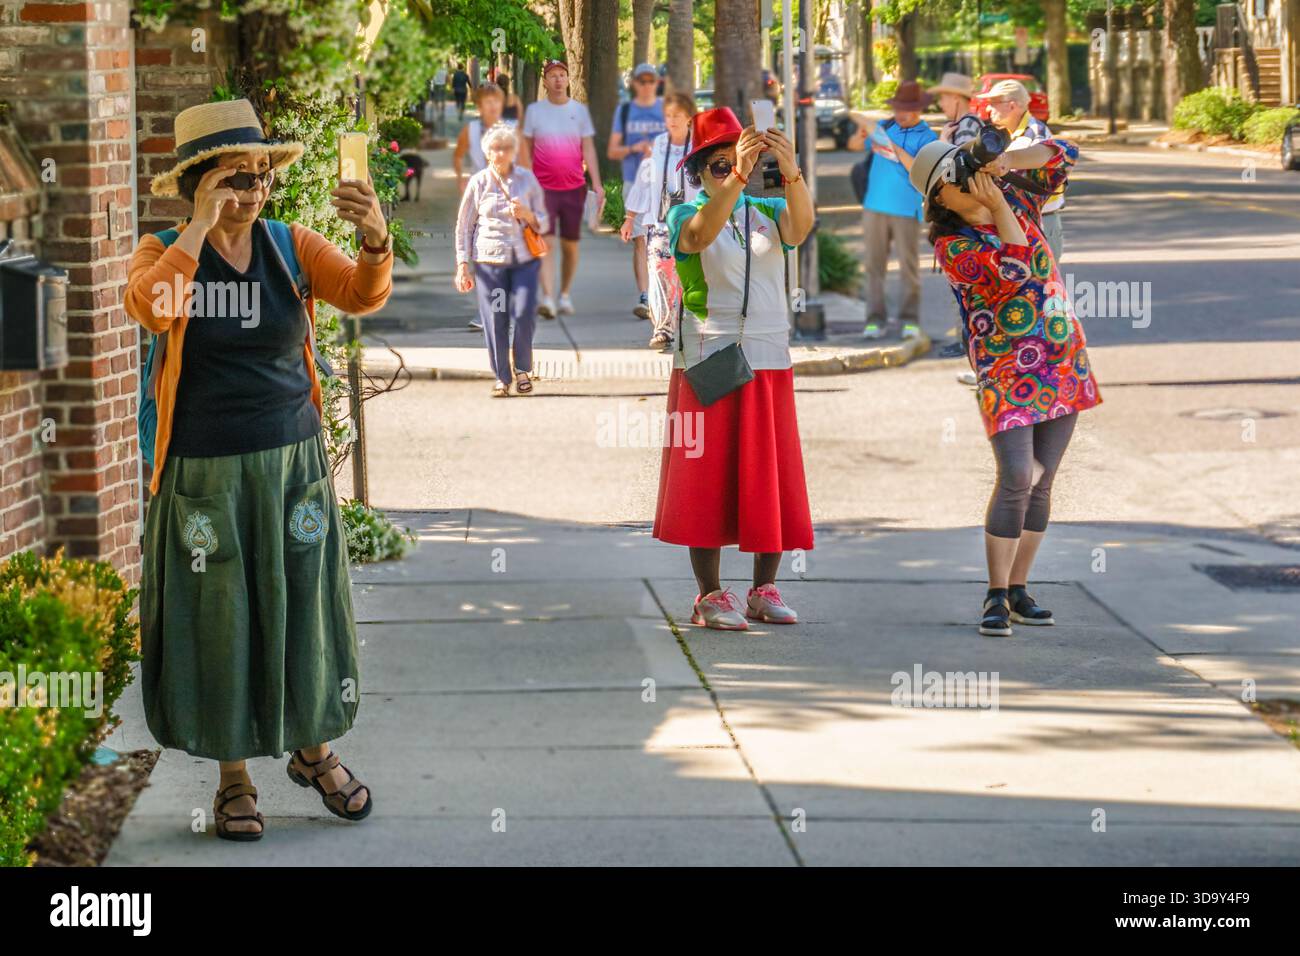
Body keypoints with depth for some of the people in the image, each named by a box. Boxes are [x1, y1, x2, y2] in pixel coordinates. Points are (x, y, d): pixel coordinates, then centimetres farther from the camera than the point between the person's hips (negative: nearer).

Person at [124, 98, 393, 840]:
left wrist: (376, 239, -38)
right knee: (218, 621, 5)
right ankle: (234, 777, 19)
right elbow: (150, 306, -28)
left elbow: (362, 294, -18)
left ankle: (313, 750, 31)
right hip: (204, 474, -2)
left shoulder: (291, 246, -1)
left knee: (303, 610, 10)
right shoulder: (165, 251, -6)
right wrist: (201, 226, -27)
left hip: (293, 464, 2)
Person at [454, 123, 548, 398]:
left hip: (524, 258, 1)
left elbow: (543, 223, 13)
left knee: (524, 314, -12)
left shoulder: (527, 179, 9)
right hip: (489, 259, -1)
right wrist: (463, 266, 3)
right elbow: (463, 227, 9)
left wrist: (528, 215, -10)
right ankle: (501, 377, 10)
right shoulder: (479, 182, 5)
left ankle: (522, 369, 11)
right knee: (494, 320, -4)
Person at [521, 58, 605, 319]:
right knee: (546, 242, -13)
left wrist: (597, 184, -4)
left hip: (574, 188, 2)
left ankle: (564, 295, 22)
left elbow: (588, 149, 4)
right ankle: (547, 298, -20)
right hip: (543, 187, -2)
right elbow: (526, 150, 7)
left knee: (570, 245, 8)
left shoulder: (579, 110, 5)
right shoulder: (534, 110, 3)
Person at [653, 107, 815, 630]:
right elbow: (702, 233, -23)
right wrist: (737, 176, -36)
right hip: (708, 364, -4)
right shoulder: (685, 215, 2)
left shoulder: (768, 212, 10)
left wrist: (791, 172, -31)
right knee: (708, 478, -4)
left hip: (770, 364, 4)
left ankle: (764, 591, 13)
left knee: (772, 479, 4)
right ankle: (710, 595, 0)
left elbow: (802, 224, -12)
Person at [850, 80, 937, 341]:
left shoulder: (926, 137, 0)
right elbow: (854, 145, 15)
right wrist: (863, 134, -6)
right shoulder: (885, 127, 10)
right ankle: (875, 320, 5)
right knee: (874, 264, 2)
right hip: (875, 207, 3)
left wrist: (899, 152, -21)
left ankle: (909, 320, 6)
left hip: (906, 210, -3)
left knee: (908, 265, -1)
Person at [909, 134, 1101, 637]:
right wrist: (998, 208, -18)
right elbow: (1015, 270, -20)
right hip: (1006, 367, -5)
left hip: (1064, 361, 5)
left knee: (1041, 481, 5)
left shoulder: (1016, 199, 8)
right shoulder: (951, 246, -8)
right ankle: (996, 598, -10)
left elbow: (1064, 155, 4)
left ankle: (1018, 590, 13)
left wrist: (1008, 161, -10)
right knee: (1017, 478, -17)